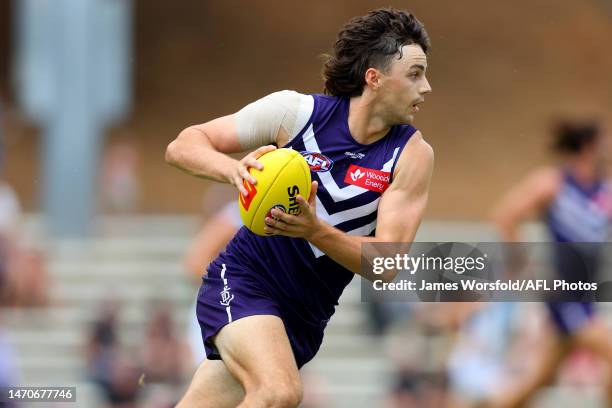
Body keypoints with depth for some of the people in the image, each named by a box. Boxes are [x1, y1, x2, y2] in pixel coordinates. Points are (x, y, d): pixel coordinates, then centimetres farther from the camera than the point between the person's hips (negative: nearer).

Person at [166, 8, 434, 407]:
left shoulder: (412, 154, -9)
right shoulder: (295, 111, -11)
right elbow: (183, 146, -6)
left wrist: (316, 231, -33)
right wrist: (234, 169, -28)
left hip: (305, 319, 4)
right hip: (244, 280, -4)